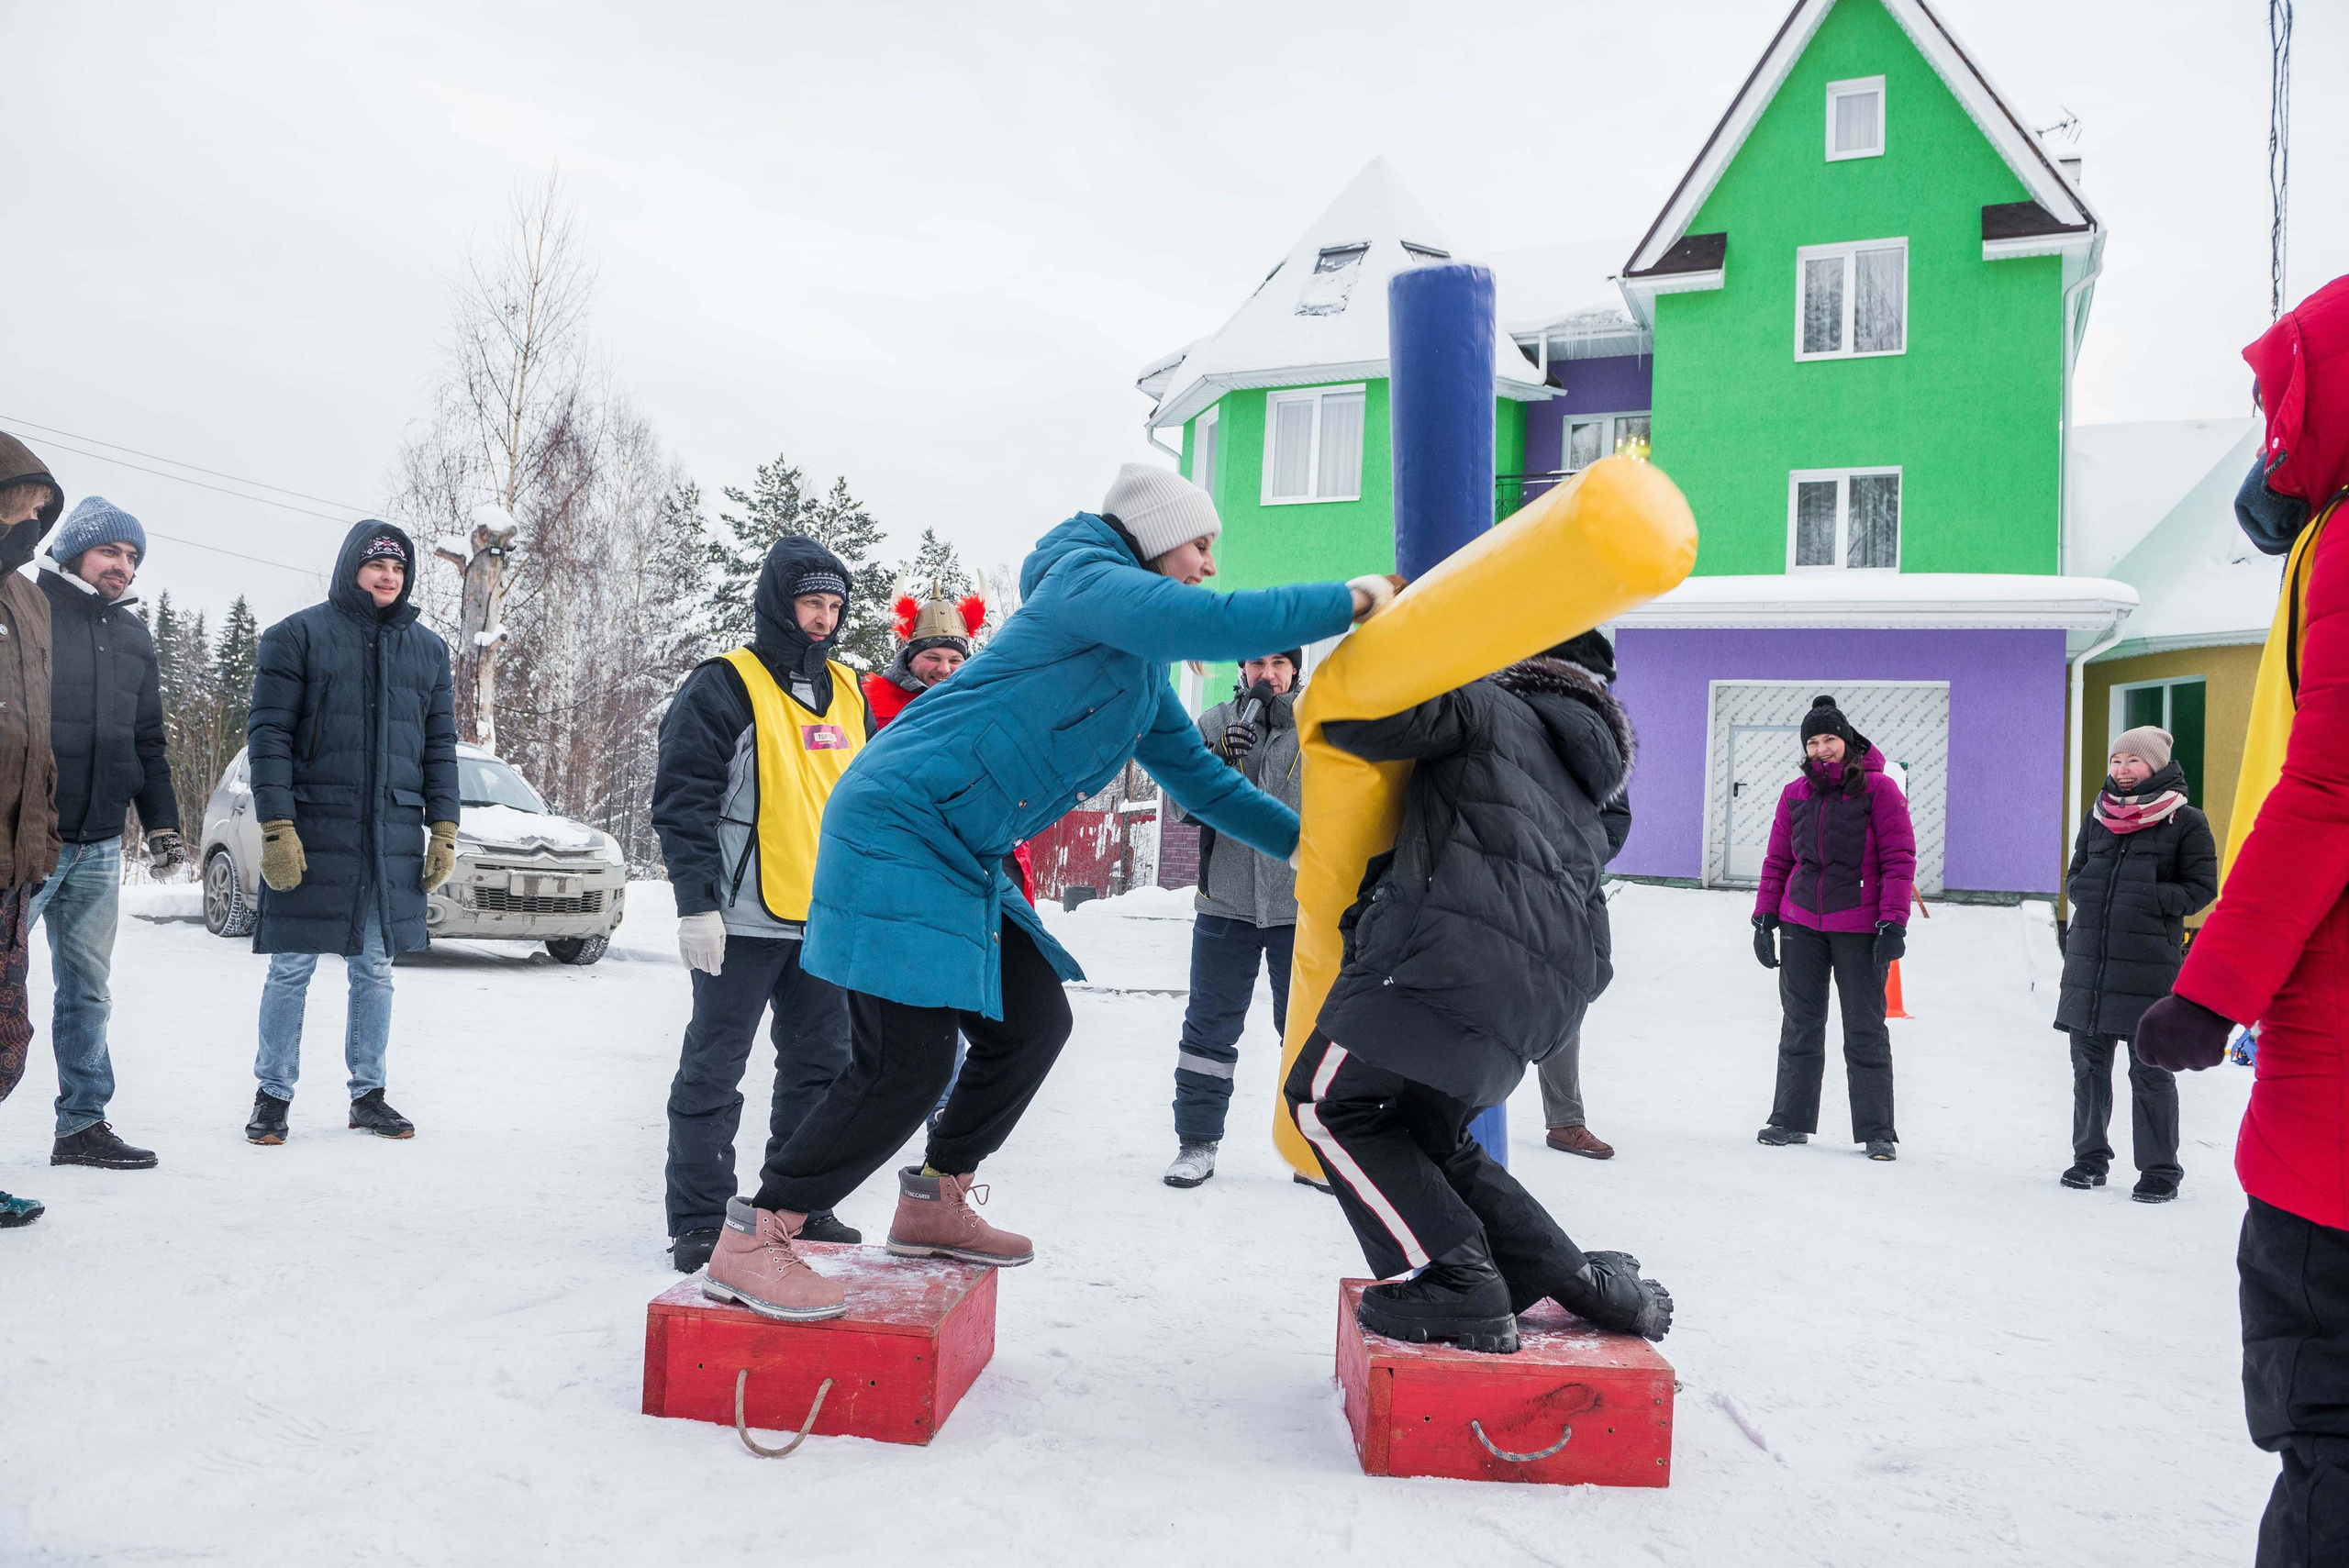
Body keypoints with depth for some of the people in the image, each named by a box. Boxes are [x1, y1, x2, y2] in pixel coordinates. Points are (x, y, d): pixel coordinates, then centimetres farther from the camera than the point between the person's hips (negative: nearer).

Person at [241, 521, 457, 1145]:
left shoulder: (428, 648, 12)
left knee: (376, 969, 9)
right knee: (292, 969, 2)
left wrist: (444, 830, 7)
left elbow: (440, 744, 14)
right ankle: (273, 1096, 15)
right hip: (312, 833, -3)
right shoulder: (298, 635, 0)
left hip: (395, 837, 4)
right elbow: (268, 733, -5)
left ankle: (369, 1095, 19)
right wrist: (276, 826, -13)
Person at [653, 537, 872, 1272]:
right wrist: (696, 903, -17)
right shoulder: (725, 687, -7)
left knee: (822, 1066, 13)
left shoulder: (848, 693, 14)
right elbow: (683, 800, -11)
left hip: (827, 920, 7)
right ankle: (699, 1221, 10)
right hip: (745, 920, -7)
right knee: (712, 1071, 0)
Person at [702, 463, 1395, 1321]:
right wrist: (1351, 599, -15)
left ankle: (933, 1205, 29)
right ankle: (752, 1240, 1)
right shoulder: (1086, 579, -11)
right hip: (898, 825, -10)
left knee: (1031, 1024, 12)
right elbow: (1214, 623, -27)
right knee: (909, 1061, -12)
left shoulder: (1142, 670, 19)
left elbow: (1198, 778, 23)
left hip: (963, 859, 10)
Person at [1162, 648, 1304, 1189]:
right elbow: (1183, 804, 3)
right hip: (1226, 903, 1)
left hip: (1302, 905, -1)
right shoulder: (1214, 724, 6)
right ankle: (1197, 1140, 18)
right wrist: (1217, 760, -16)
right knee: (1211, 1023, 6)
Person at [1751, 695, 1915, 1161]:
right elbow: (1777, 860, 13)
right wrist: (1764, 918, 8)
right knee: (1800, 1025, 8)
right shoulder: (1796, 795, 9)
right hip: (1800, 925, 4)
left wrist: (1893, 923, -13)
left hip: (1860, 929, -4)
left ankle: (1877, 1132, 11)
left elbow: (1899, 859, -6)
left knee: (1865, 1030, 2)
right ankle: (1791, 1121, 17)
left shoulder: (1879, 789, -4)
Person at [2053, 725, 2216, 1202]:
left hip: (2149, 962, -5)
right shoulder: (2097, 817, 13)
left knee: (2150, 1070, -1)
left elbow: (2200, 888, -3)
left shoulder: (2186, 822, 0)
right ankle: (2090, 1156, 23)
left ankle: (2160, 1169, 10)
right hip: (2088, 957, 5)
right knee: (2088, 1063, 10)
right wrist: (2091, 894, -3)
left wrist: (2147, 899, -16)